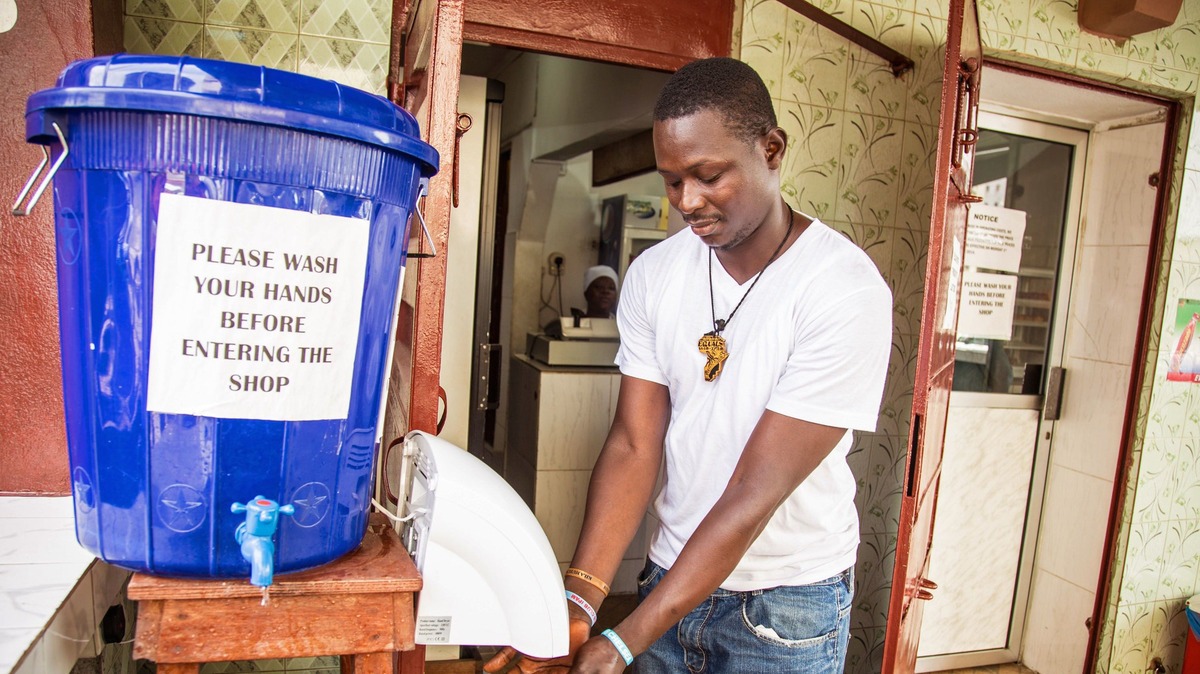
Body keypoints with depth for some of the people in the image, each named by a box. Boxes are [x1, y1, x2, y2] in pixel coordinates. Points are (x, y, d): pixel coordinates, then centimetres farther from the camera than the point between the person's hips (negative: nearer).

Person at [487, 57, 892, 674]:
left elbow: (755, 494, -24)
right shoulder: (653, 274, -6)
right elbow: (633, 446, -9)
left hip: (786, 607, -3)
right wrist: (579, 599, -21)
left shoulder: (847, 292, -22)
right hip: (672, 576, 4)